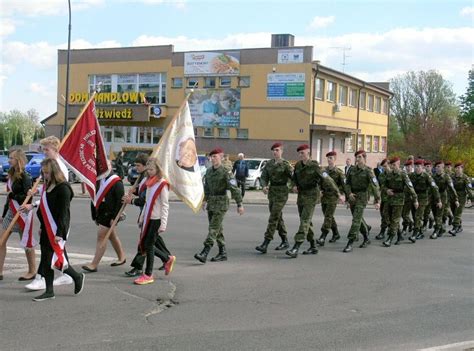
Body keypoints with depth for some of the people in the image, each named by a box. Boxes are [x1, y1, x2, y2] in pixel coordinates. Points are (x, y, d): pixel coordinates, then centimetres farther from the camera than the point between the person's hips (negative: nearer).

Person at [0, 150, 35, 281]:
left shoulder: (24, 177, -14)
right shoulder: (11, 175, 10)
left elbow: (28, 197, -19)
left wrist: (12, 195, -16)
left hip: (22, 212, -8)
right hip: (11, 211, 8)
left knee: (27, 242, 4)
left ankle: (32, 271, 16)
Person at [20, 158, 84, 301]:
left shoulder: (63, 188, -16)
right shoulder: (47, 186, 12)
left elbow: (64, 213, -18)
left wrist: (59, 233, -20)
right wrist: (42, 227, 20)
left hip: (57, 230, -9)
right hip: (47, 229, 9)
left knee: (55, 258, -7)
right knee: (46, 260, 8)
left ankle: (77, 277, 13)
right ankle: (49, 291, 16)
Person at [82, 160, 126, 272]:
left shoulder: (116, 182, -12)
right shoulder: (99, 181, 10)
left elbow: (120, 201, -16)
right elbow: (95, 198, 15)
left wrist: (114, 217, -19)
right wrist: (94, 215, 13)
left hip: (109, 215, -8)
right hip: (101, 213, 8)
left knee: (101, 237, -11)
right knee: (112, 236, 18)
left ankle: (94, 265, -9)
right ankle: (121, 257, 34)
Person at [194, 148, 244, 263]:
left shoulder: (225, 172, -13)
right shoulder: (209, 171, 9)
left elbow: (234, 189, -14)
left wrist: (239, 204, -16)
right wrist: (205, 200, 25)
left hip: (221, 203, -8)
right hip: (211, 202, 8)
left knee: (213, 228, -11)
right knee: (218, 229, 11)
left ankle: (204, 253, -17)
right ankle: (222, 253, 19)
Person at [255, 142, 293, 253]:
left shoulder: (285, 164, -7)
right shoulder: (269, 163, 8)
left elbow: (293, 176, -11)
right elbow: (264, 177, 5)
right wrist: (264, 186, -13)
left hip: (282, 192, -7)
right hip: (271, 192, 7)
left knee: (273, 218, -11)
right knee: (278, 217, 14)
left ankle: (265, 244, -14)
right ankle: (285, 241, 27)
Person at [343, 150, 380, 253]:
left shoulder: (368, 171, -8)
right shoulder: (352, 170, 5)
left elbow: (375, 186, -14)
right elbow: (347, 183, 7)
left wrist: (377, 200, -21)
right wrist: (349, 193, -11)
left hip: (362, 197, -5)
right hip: (352, 197, 6)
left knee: (356, 219, -11)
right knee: (359, 219, 16)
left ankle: (350, 243, -12)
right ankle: (366, 238, 35)